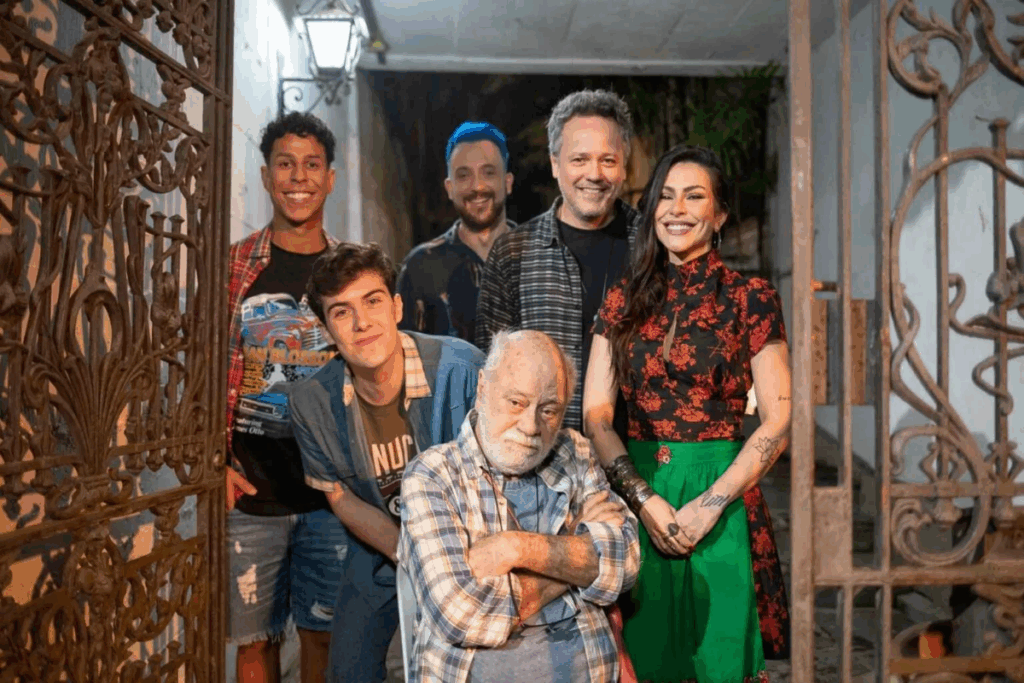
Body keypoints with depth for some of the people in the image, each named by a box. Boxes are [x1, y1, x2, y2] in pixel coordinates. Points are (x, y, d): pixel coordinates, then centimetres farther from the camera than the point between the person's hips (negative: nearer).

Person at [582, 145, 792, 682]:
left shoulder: (750, 299, -1)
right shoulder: (623, 300, 6)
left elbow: (778, 421, -5)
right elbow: (595, 413, 0)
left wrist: (708, 505, -13)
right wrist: (648, 501, -11)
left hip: (719, 501, -2)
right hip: (634, 499, 2)